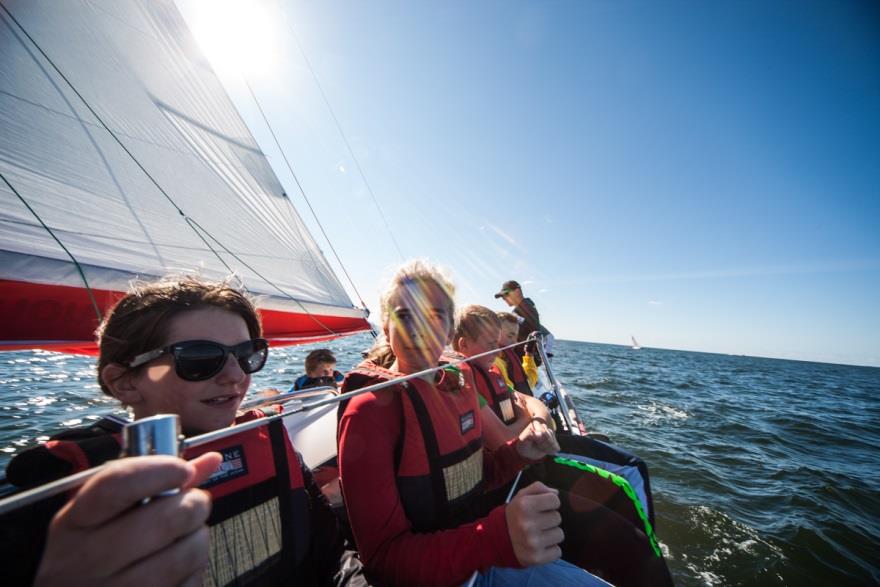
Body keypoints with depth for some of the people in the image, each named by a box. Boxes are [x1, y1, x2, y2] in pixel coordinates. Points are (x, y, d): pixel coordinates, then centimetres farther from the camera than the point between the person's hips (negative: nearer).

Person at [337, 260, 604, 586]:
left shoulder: (457, 386, -3)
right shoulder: (370, 410, -23)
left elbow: (465, 478, 7)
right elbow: (384, 556, -22)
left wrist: (517, 452, -11)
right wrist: (499, 538, -36)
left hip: (482, 553, 6)